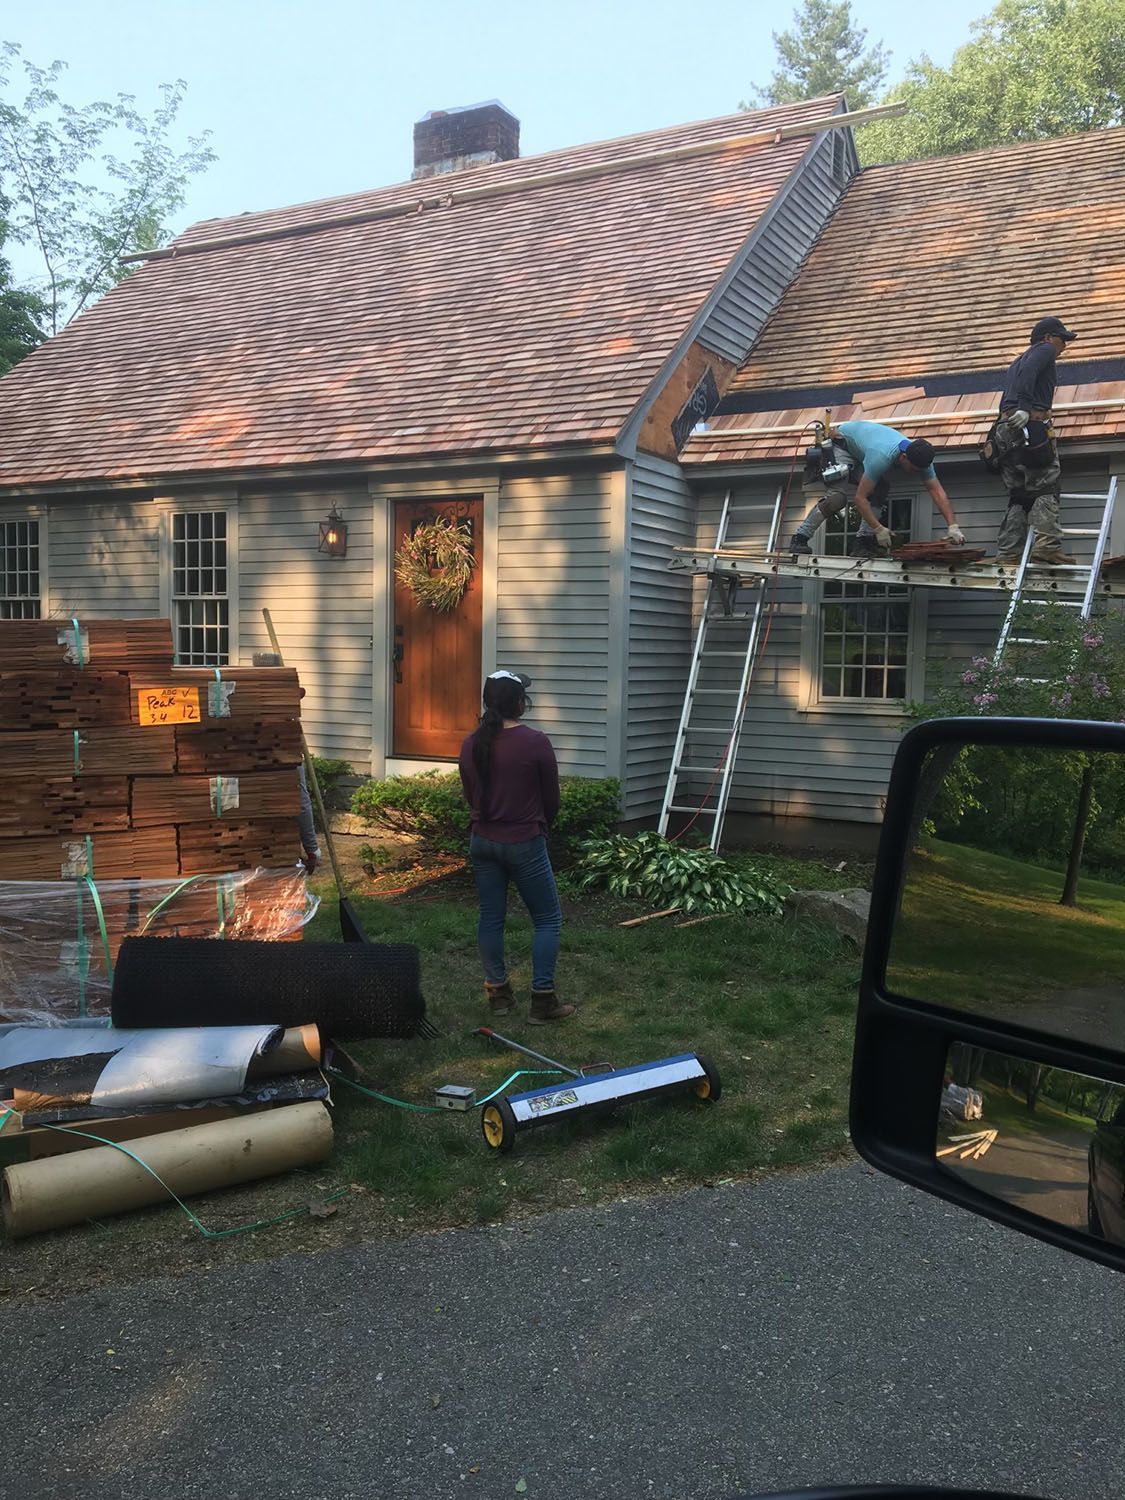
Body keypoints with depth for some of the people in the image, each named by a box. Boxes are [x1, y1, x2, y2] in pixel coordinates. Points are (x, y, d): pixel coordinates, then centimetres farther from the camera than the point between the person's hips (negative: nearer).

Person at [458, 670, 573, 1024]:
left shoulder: (471, 743, 0)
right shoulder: (535, 742, -14)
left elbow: (469, 795, 10)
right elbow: (551, 798, -4)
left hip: (483, 841, 5)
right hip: (524, 844, -5)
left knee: (491, 917, 13)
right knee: (548, 919, 6)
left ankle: (498, 993, 22)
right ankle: (542, 1001, 5)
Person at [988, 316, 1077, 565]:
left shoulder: (1017, 361, 32)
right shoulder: (1044, 350, 7)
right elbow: (1028, 373, -14)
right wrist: (1024, 407, -25)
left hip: (1004, 430, 8)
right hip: (1031, 423, -8)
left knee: (1018, 496, 7)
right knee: (1046, 490, -9)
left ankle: (1007, 554, -1)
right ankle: (1046, 544, -23)